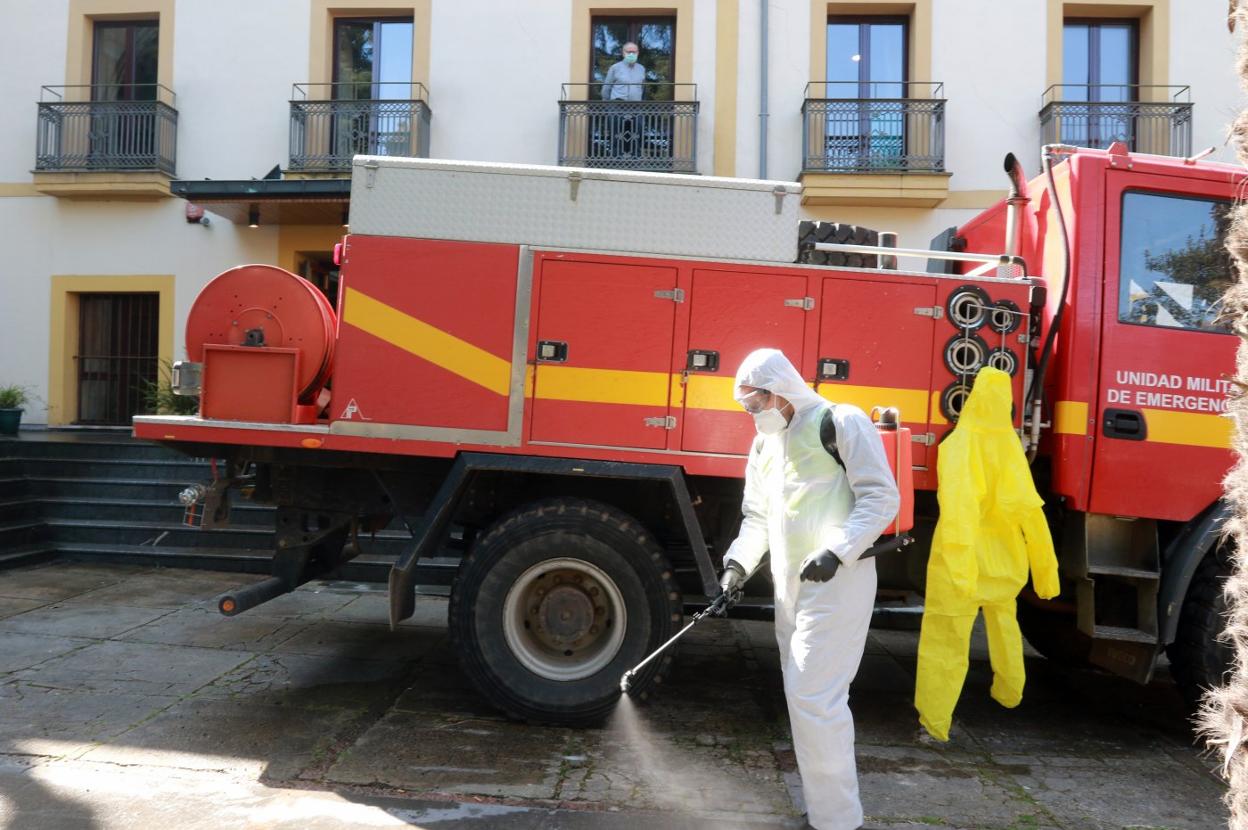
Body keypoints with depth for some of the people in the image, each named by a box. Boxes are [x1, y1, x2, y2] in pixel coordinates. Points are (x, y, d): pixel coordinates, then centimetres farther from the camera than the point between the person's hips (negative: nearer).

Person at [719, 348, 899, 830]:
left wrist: (836, 551, -22)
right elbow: (757, 517, 20)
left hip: (837, 581, -8)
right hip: (789, 586, 8)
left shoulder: (841, 423, -8)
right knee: (803, 694, 12)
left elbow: (881, 497, -13)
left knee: (814, 695, -11)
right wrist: (740, 562, 4)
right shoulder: (764, 445, 16)